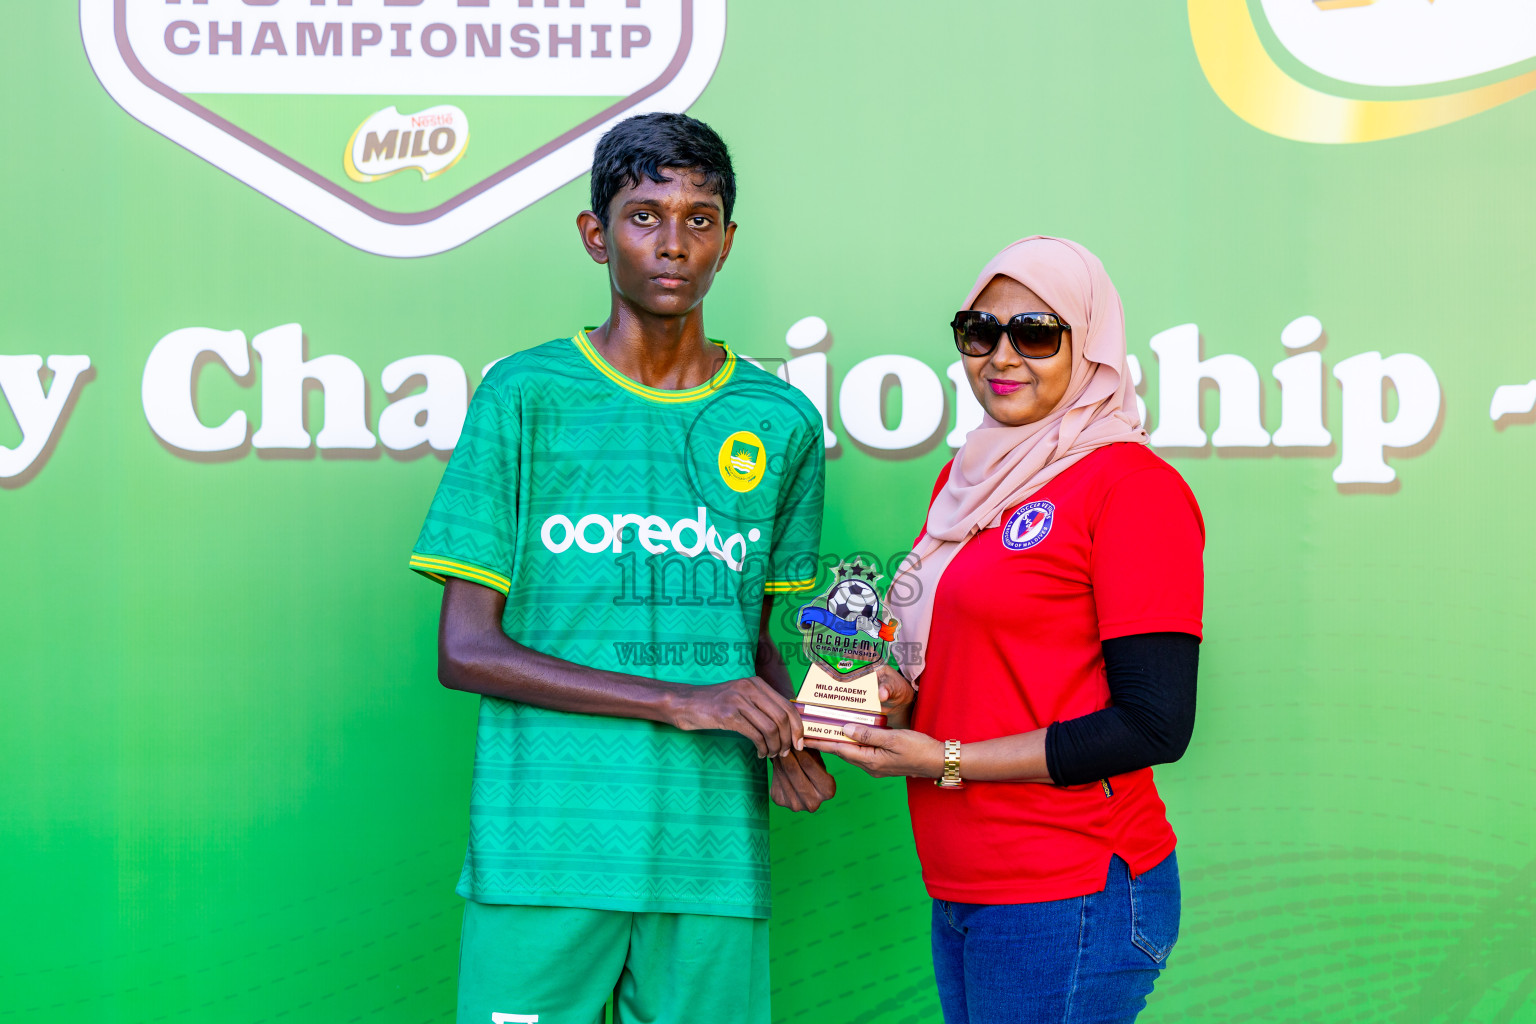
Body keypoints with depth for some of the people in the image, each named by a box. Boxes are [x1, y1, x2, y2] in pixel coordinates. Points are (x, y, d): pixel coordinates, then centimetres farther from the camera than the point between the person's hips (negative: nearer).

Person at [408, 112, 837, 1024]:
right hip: (543, 847, -2)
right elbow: (466, 649, -4)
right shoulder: (526, 395, -1)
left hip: (714, 860, 3)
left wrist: (784, 736, -3)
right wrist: (680, 702, -12)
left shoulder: (783, 422, 9)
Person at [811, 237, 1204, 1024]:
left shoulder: (1132, 485, -11)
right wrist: (897, 700, 2)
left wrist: (947, 761, -14)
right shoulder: (966, 478, 12)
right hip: (960, 894, 7)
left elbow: (1155, 725, -16)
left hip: (1067, 901, -7)